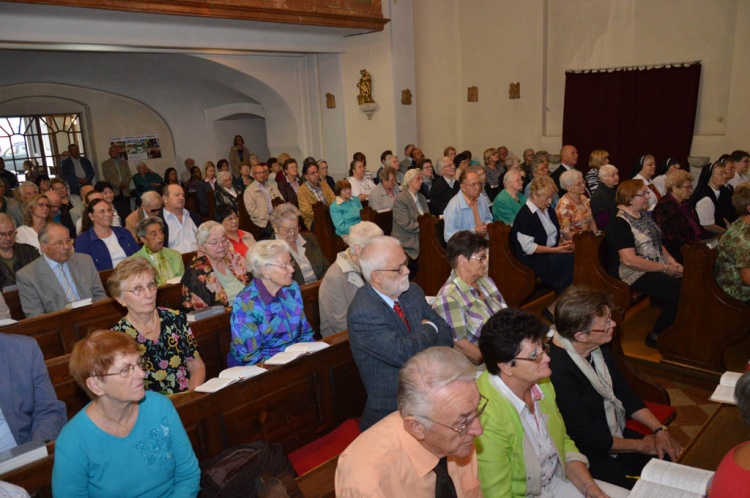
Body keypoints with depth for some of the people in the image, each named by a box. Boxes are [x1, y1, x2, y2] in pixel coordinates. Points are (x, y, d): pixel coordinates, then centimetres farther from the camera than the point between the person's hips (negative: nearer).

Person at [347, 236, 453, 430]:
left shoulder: (412, 291, 6)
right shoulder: (362, 313, -18)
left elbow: (446, 334, 9)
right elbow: (404, 353, -26)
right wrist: (429, 329, -6)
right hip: (392, 412, -7)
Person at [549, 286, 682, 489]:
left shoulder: (598, 347, -6)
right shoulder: (557, 371, -33)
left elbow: (623, 391, 10)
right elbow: (587, 438, -22)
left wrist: (659, 430, -1)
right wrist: (641, 445, -9)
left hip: (614, 432, 8)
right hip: (584, 454, -8)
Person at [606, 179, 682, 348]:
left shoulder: (644, 215, 12)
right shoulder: (619, 223, -16)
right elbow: (629, 260, -23)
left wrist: (672, 261, 2)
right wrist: (665, 268, -18)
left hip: (657, 268, 9)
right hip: (635, 274, -8)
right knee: (679, 292, -21)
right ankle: (655, 337, -3)